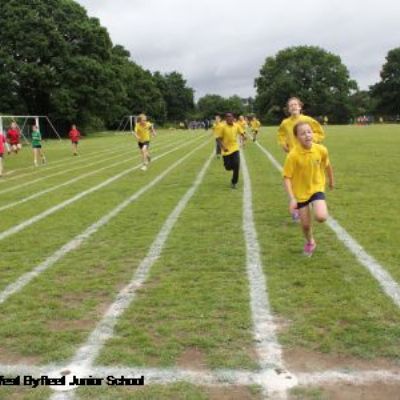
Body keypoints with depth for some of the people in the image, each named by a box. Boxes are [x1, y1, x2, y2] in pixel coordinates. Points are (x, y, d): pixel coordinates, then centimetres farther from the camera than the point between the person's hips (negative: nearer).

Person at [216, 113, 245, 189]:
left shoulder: (237, 126, -1)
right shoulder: (223, 127, -10)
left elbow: (241, 133, 11)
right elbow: (219, 138, -8)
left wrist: (242, 136, -13)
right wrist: (223, 147, -20)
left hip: (235, 149, 2)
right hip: (226, 150, -2)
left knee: (236, 165, -11)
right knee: (228, 167, 2)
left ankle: (234, 182, 5)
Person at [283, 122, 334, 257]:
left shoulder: (321, 150, -14)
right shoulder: (293, 155, -23)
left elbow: (327, 166, 6)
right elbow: (287, 177, -19)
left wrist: (331, 181, 21)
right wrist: (292, 198, -27)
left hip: (317, 188, 1)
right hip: (300, 192, -1)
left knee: (321, 217, -23)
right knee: (305, 224, 8)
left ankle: (322, 209, 14)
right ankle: (310, 242, 40)